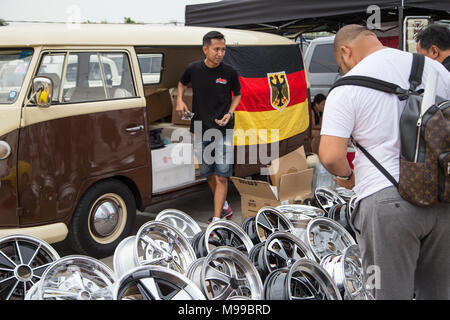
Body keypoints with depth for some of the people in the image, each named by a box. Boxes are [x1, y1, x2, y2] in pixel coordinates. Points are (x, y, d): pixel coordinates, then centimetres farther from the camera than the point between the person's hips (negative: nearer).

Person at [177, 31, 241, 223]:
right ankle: (224, 207, 33)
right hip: (200, 130, 2)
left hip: (223, 130, -2)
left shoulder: (229, 72, -5)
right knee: (208, 173, 12)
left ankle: (216, 218, -1)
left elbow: (237, 94, 12)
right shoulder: (194, 69, -2)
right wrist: (180, 100, 1)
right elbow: (182, 84, 19)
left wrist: (230, 113, -5)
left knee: (221, 176, -6)